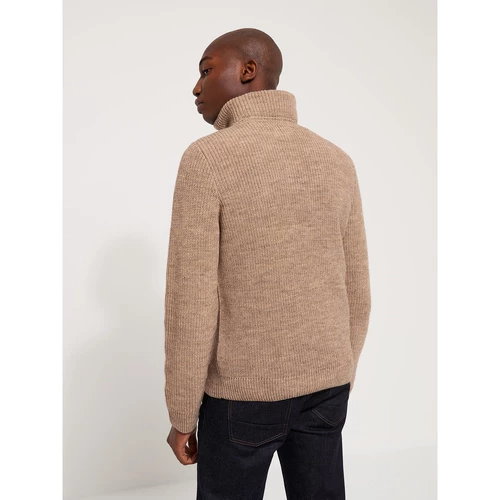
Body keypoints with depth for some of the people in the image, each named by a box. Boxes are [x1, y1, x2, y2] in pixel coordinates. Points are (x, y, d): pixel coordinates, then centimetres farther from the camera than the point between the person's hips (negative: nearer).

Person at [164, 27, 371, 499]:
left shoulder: (205, 161, -17)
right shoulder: (337, 164, 0)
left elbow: (191, 304, -19)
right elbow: (354, 290, 4)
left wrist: (181, 416, -6)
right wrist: (338, 381, 17)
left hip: (242, 390, -4)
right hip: (318, 382, 5)